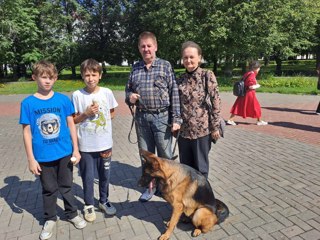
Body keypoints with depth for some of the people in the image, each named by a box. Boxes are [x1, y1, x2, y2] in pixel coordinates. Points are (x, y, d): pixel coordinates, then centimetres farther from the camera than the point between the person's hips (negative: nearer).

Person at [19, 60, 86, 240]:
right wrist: (31, 159, -5)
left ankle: (72, 214, 37)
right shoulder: (28, 103, -7)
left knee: (67, 186, 17)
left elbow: (71, 125, 0)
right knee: (49, 189, 17)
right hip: (43, 156, 0)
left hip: (64, 153, 1)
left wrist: (76, 149, -1)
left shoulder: (63, 99, -5)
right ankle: (50, 219, 38)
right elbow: (27, 132, -4)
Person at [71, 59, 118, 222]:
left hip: (105, 144, 2)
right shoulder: (77, 95, -8)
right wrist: (86, 113, -17)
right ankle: (89, 205, 32)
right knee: (88, 177, 10)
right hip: (86, 145, -1)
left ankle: (104, 201, 38)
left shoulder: (107, 93, -4)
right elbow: (73, 120, -1)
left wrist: (101, 117, -6)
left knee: (105, 175, 16)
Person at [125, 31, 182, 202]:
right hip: (141, 117, 4)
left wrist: (176, 119, -11)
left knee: (165, 155, 7)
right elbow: (128, 88, 19)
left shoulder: (165, 66, -1)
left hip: (162, 117, -3)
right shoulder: (135, 68, 9)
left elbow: (174, 93, -5)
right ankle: (151, 186, 32)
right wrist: (129, 97, -6)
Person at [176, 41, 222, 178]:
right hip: (183, 130, 4)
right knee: (185, 166, 16)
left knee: (201, 166, 10)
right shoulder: (180, 79, 6)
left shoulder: (207, 76, -6)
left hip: (202, 129, -4)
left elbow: (216, 102, -8)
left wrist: (215, 127, -10)